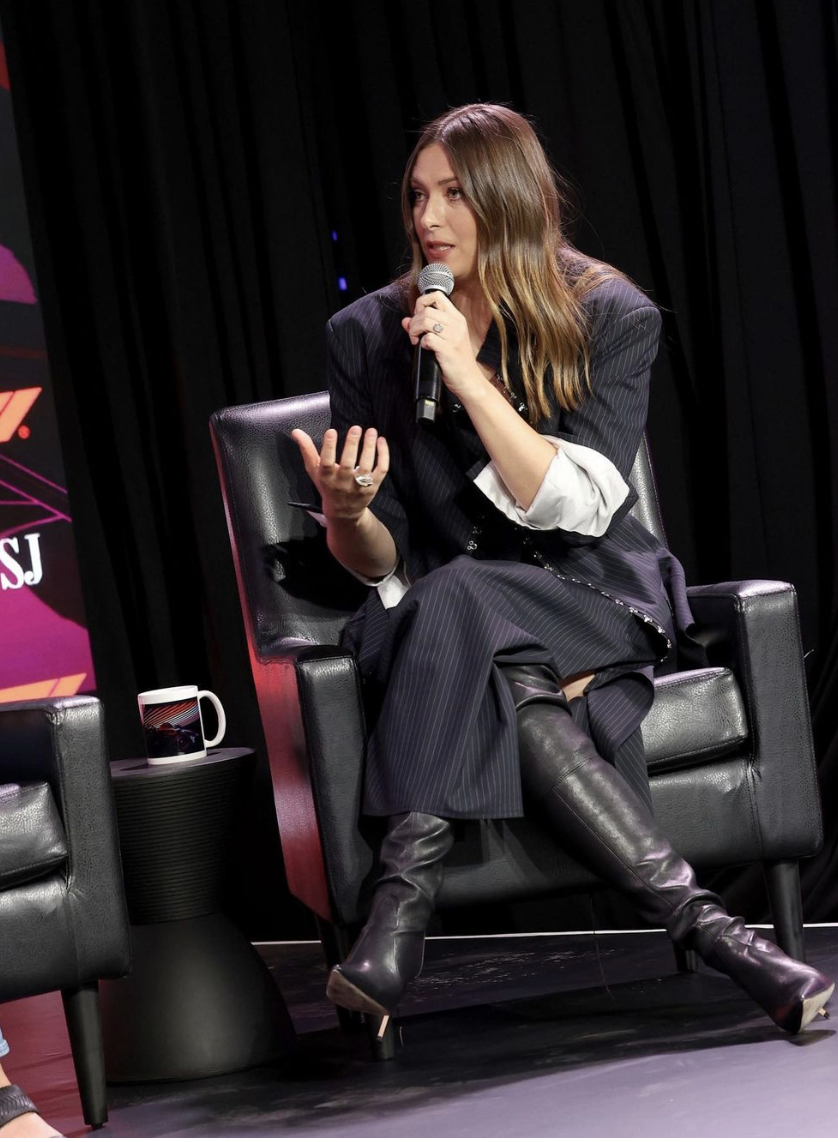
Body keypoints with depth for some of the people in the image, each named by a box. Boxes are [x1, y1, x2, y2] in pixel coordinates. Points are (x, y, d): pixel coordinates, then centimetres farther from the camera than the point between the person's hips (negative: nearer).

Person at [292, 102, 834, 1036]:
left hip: (588, 601, -1)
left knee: (462, 607, -36)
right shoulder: (367, 335, 4)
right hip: (437, 617, 1)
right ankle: (697, 921, -41)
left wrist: (468, 377, -19)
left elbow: (573, 509, -13)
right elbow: (379, 562, 4)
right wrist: (347, 513, -21)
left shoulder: (612, 318, -1)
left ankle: (407, 892, -39)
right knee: (511, 692, -36)